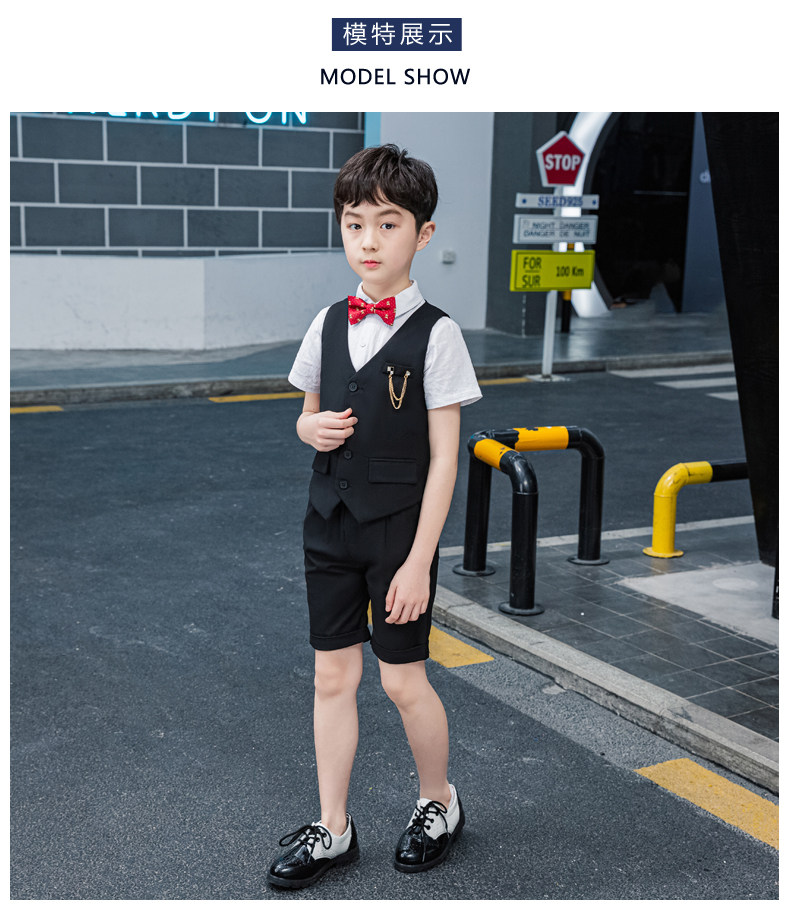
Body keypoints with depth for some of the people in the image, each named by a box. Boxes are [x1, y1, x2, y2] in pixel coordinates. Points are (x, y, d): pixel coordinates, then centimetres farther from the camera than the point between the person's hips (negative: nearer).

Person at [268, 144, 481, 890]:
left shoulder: (435, 334, -11)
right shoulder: (328, 324, 4)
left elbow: (443, 457, -11)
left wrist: (419, 560, -14)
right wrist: (312, 428, -8)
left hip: (399, 528, -5)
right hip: (330, 522, 5)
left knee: (403, 681, 5)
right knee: (333, 675, 11)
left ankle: (439, 803, 31)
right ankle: (331, 829, 25)